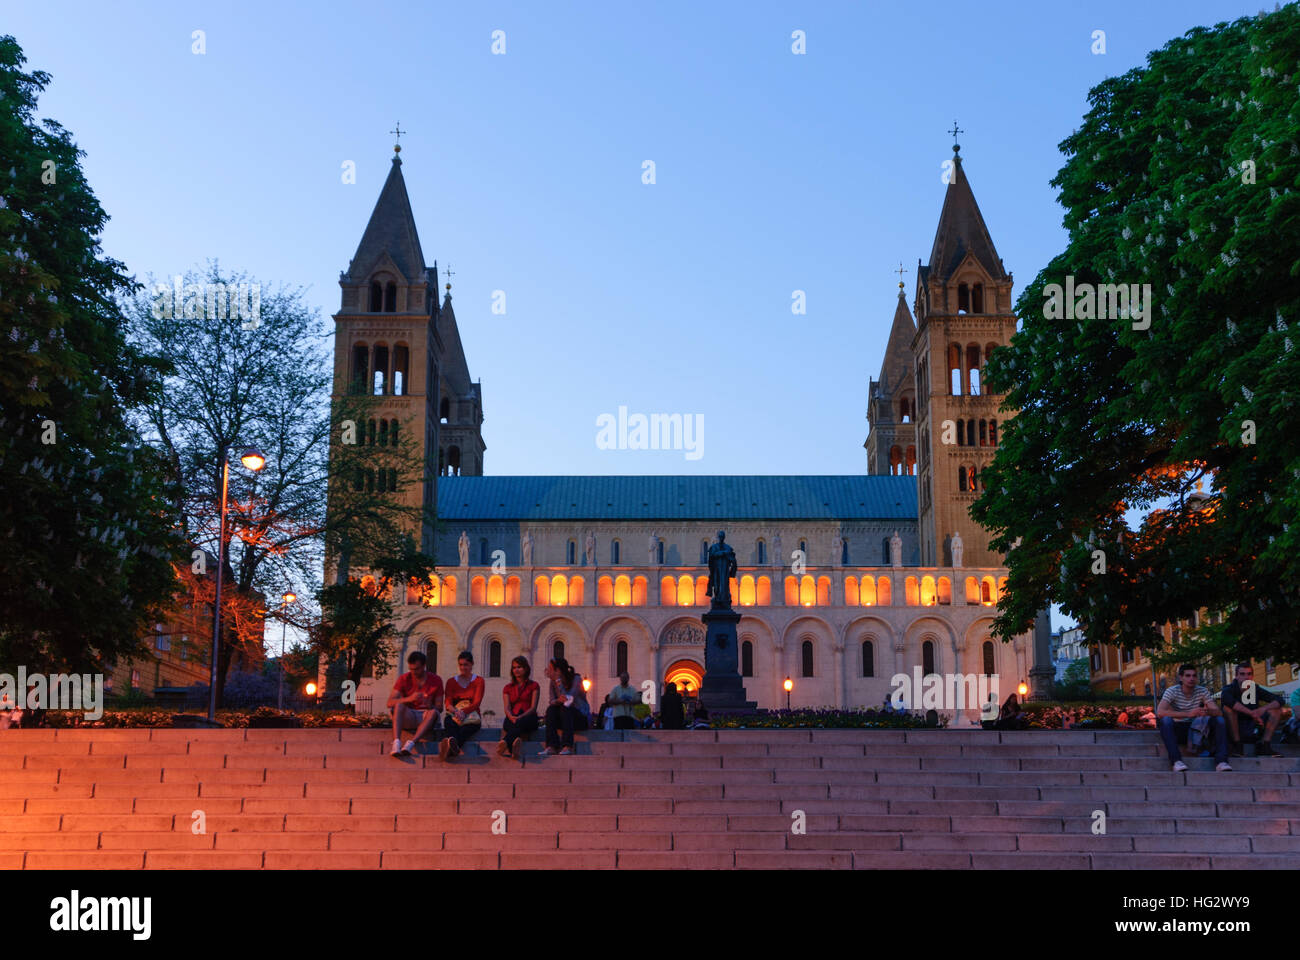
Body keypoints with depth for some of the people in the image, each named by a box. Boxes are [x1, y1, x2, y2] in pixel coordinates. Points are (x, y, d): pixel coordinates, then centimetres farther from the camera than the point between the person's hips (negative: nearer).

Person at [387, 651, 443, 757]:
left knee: (433, 712, -33)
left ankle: (410, 743, -47)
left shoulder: (435, 680, 2)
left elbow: (439, 707, 0)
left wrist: (430, 705, -25)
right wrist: (409, 698, -26)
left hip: (426, 717, 0)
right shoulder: (404, 679, 1)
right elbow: (390, 703, -9)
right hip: (407, 717, 0)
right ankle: (396, 742, -45)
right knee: (399, 704, -29)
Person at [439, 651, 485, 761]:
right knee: (449, 721, -38)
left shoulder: (478, 681, 12)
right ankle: (453, 747, -71)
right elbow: (448, 702, 4)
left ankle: (451, 747, -72)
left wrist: (464, 712, -23)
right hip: (454, 714, 2)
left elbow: (477, 702, -1)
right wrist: (455, 711, -22)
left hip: (471, 714, -1)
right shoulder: (451, 681, 19)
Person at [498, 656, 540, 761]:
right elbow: (507, 707, 6)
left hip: (528, 718, -3)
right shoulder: (508, 688, 22)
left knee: (520, 722, -41)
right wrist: (511, 717, -19)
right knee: (507, 722, -37)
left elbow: (533, 707, 2)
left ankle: (505, 742, -70)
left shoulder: (533, 685, 14)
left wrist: (521, 717, -18)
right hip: (512, 718, 3)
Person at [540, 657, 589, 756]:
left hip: (582, 718, -5)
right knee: (550, 709, -23)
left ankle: (568, 746, -38)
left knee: (565, 709, -32)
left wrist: (558, 681, -27)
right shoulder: (553, 682, 3)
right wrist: (558, 700, -31)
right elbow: (552, 701, -7)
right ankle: (551, 746, -35)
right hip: (564, 717, 5)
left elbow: (569, 700, -26)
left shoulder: (576, 679, -14)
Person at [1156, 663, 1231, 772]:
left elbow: (1219, 712, -11)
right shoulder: (1172, 691, -13)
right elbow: (1160, 712, -29)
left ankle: (1221, 761, -26)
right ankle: (1176, 761, -37)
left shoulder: (1202, 691, -2)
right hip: (1178, 730, -3)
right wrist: (1188, 714, -38)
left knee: (1219, 720, -18)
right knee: (1166, 720, -34)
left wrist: (1208, 711, -37)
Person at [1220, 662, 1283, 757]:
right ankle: (1237, 745, -22)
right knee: (1228, 708, -30)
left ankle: (1265, 745, -13)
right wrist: (1252, 713, -34)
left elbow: (1279, 700, -3)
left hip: (1252, 731, 4)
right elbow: (1226, 698, -34)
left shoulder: (1256, 689, 5)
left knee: (1276, 710, -5)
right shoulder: (1230, 689, -8)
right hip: (1235, 731, -4)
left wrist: (1264, 708, -24)